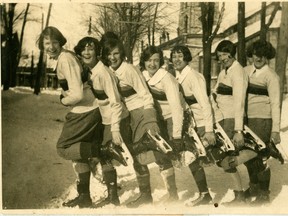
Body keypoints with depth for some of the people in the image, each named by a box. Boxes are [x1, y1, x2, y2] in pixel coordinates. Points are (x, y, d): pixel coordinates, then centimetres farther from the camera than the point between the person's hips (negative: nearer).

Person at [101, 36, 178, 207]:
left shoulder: (129, 69, -14)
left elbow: (145, 95, -15)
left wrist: (152, 121, -21)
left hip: (143, 112, -8)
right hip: (130, 116, 8)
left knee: (158, 154, -11)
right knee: (136, 155, 13)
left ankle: (173, 194, -2)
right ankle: (145, 194, 25)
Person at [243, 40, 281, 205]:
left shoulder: (271, 76, -8)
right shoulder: (246, 71, 10)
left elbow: (275, 104, -11)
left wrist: (276, 129, -15)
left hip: (262, 121, -6)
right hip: (246, 119, 6)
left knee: (260, 159, -2)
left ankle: (264, 195, 14)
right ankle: (254, 187, 36)